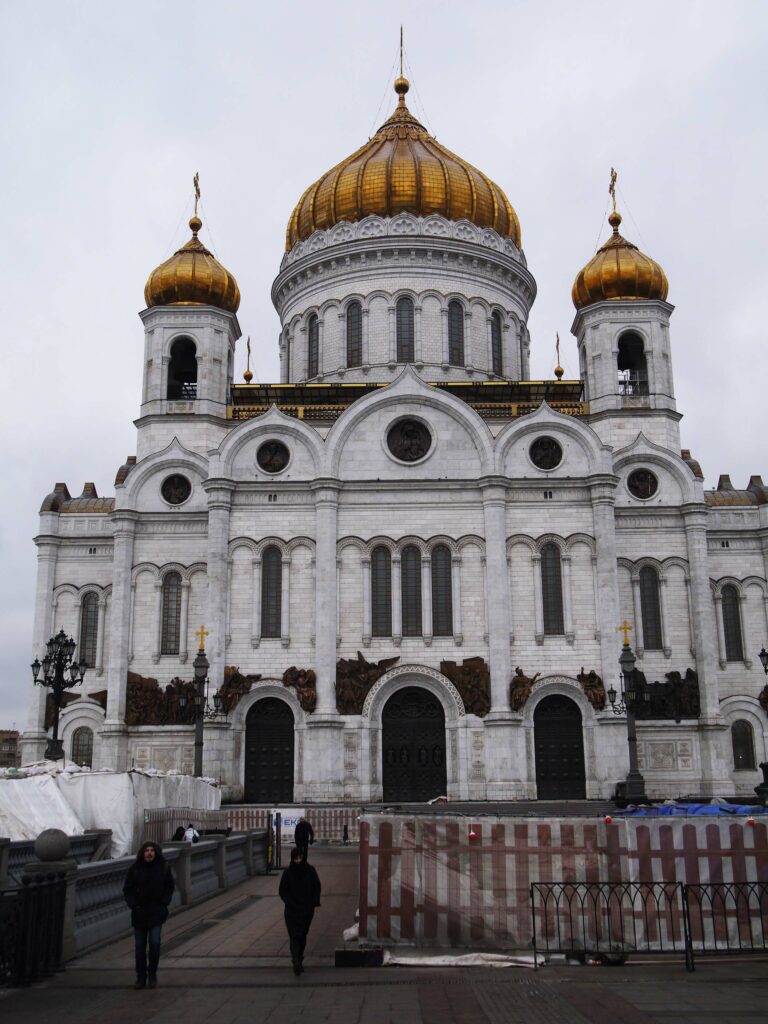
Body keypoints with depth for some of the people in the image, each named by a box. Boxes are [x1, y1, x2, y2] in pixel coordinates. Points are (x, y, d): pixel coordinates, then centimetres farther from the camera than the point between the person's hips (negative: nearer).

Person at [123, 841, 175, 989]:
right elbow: (127, 889, 4)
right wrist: (134, 905, -6)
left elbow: (170, 887, 7)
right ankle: (141, 977, 18)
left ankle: (152, 975, 8)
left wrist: (163, 903, -2)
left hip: (157, 912, -1)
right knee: (140, 946, 6)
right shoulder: (134, 869, -2)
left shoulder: (163, 867, -1)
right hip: (139, 913, 1)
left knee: (154, 943, -9)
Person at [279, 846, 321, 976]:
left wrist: (314, 903, -5)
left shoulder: (310, 870, -3)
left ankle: (299, 960, 24)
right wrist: (291, 904, -12)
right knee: (294, 935, -12)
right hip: (292, 910, -2)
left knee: (303, 935, 9)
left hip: (307, 910, 2)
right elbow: (282, 891, -2)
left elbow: (317, 887, 6)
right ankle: (296, 962, -21)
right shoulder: (288, 872, -7)